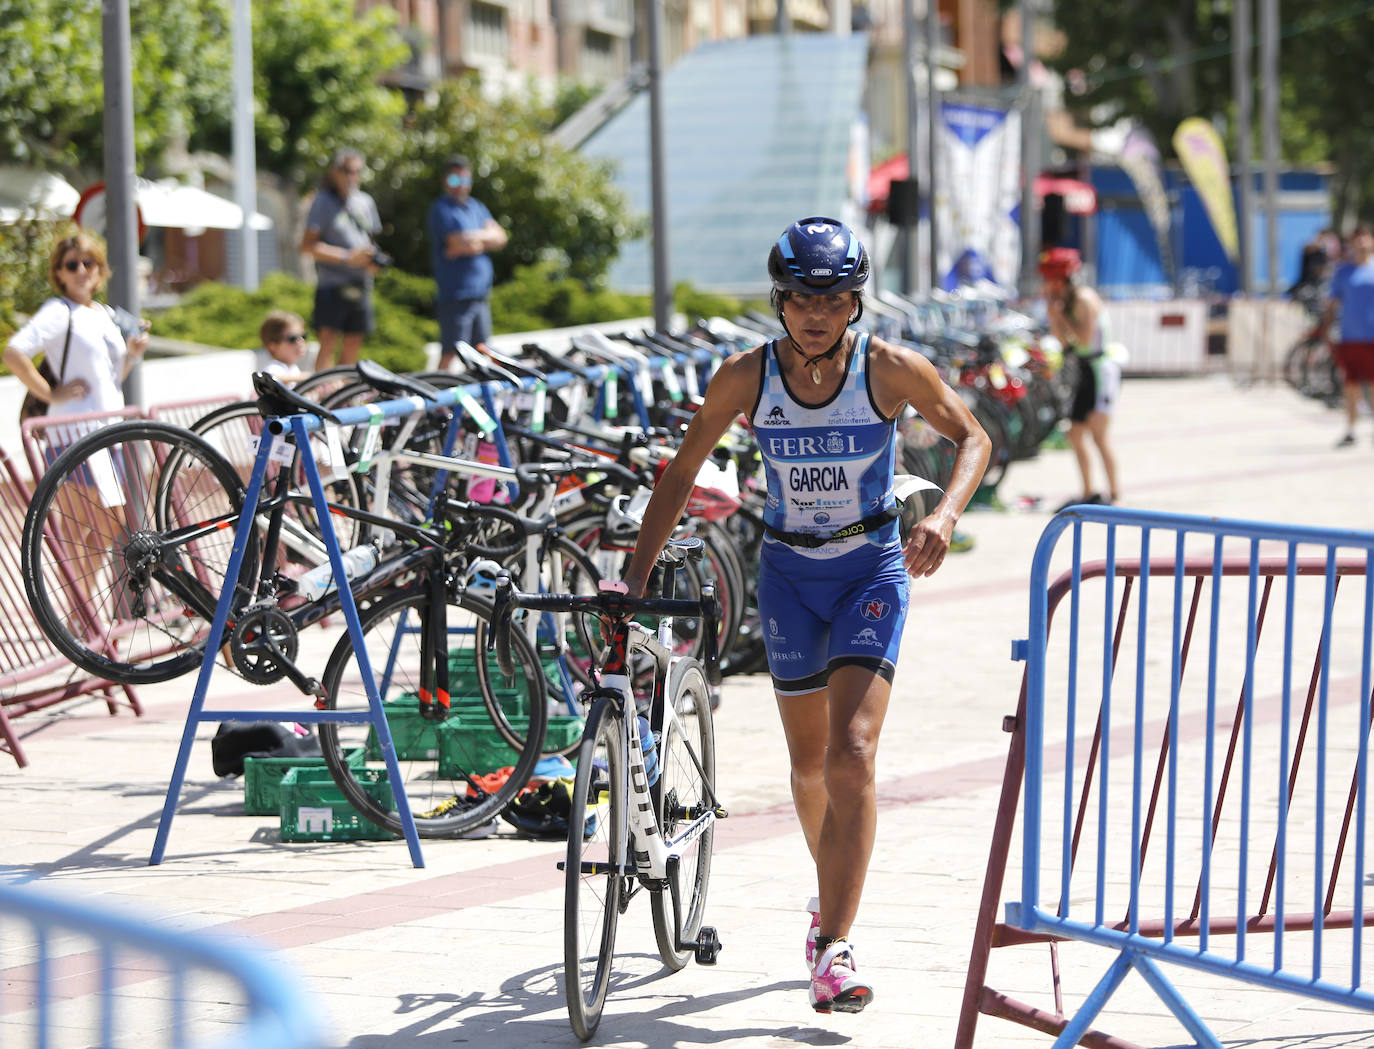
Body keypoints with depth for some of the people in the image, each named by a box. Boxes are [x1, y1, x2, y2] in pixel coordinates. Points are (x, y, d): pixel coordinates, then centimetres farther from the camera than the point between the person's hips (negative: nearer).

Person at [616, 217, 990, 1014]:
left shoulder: (890, 369, -16)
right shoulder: (747, 378, -12)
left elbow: (973, 438, -3)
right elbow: (684, 471, -1)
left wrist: (946, 514, -21)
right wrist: (637, 575, -7)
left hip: (872, 569, -2)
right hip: (790, 572, 2)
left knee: (852, 755, -17)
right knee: (810, 763, 14)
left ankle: (835, 948, -17)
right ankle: (831, 897, 42)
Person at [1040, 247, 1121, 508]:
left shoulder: (1084, 299, -15)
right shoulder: (1063, 301, 10)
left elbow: (1085, 338, -21)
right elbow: (1063, 341, 10)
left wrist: (1060, 316, -15)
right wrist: (1052, 315, 0)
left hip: (1101, 368, -9)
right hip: (1084, 371, 9)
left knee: (1098, 434, -15)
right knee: (1075, 434, 8)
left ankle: (1113, 493, -12)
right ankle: (1089, 493, 16)